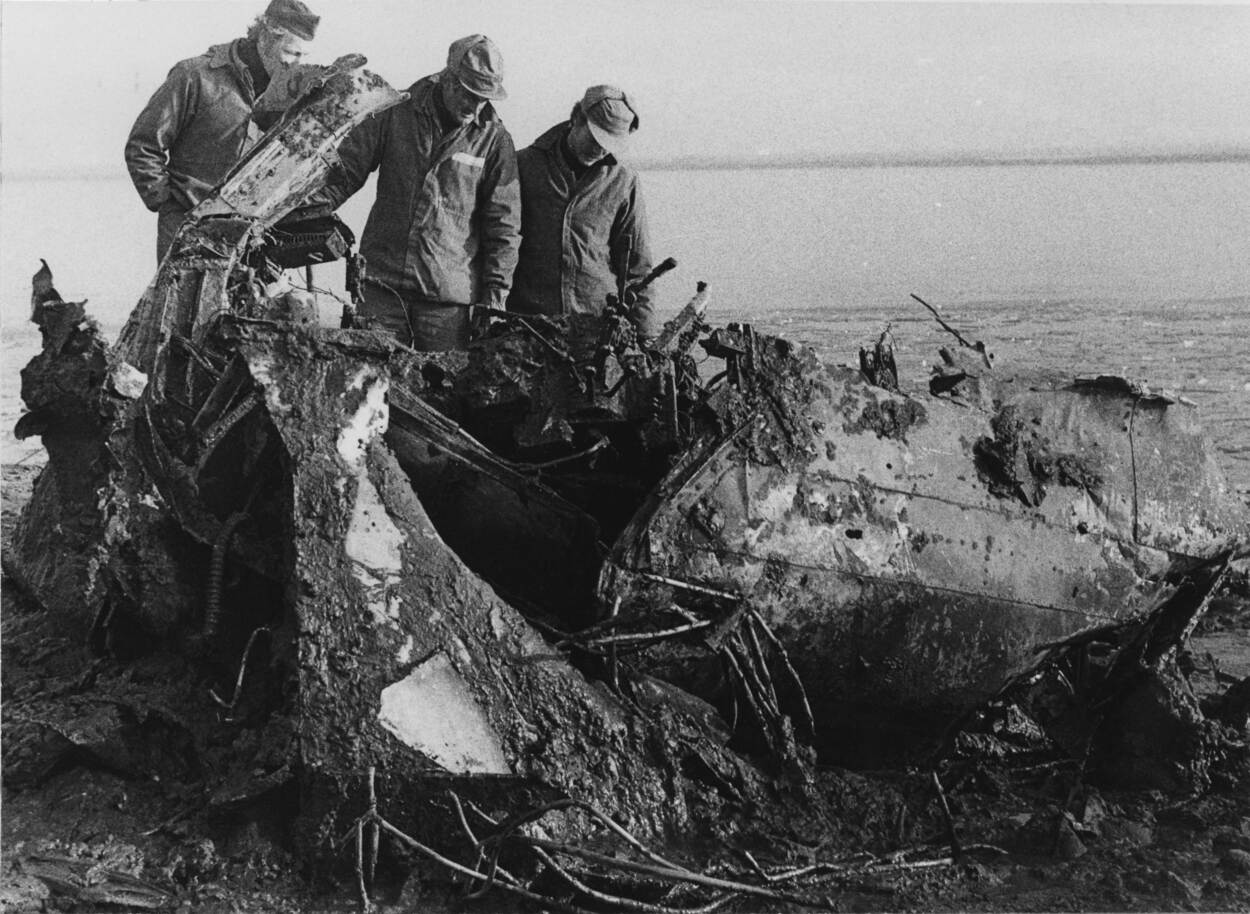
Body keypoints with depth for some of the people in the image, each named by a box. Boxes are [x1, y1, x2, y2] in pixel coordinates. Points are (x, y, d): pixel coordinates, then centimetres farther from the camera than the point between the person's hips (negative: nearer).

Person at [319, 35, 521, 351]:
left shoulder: (493, 139, 1)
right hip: (383, 281, 1)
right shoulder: (396, 114, 2)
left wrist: (495, 292, -1)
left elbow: (503, 224, 3)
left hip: (449, 294, -1)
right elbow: (345, 171, 8)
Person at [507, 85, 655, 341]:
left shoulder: (622, 181, 7)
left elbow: (637, 267, 10)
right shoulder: (524, 165, 4)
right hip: (526, 320, -1)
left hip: (601, 323, 1)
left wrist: (645, 337, 5)